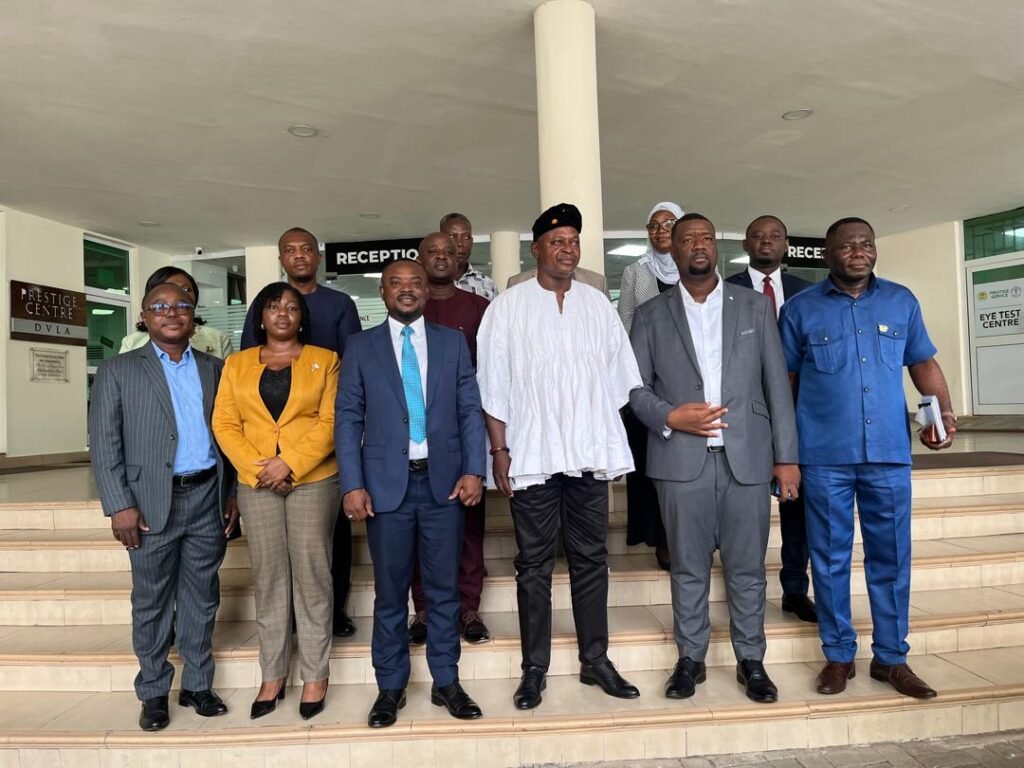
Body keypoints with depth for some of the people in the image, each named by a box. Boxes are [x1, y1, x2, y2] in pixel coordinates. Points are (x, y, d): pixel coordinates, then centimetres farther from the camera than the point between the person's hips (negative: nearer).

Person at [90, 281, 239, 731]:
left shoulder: (215, 369, 10)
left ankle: (197, 685, 25)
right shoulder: (118, 371, 2)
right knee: (151, 602, 8)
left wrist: (233, 495, 6)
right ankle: (153, 693, 24)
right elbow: (104, 444, -3)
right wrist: (119, 505, -10)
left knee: (201, 598, 11)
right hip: (152, 502, -2)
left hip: (208, 497, 2)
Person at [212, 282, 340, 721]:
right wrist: (257, 468, -9)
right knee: (268, 578, 8)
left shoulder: (324, 360, 4)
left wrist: (290, 464, -14)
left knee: (311, 575, 2)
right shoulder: (237, 364, 12)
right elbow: (224, 425, 5)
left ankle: (315, 675, 14)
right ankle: (272, 676, 20)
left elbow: (330, 421, -5)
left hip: (313, 480, -2)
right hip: (256, 484, 3)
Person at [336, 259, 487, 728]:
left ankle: (446, 683, 25)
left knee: (443, 588, 10)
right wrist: (352, 484, -7)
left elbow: (470, 410, 5)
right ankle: (390, 688, 24)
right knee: (390, 591, 9)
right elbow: (348, 418, 1)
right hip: (387, 483, -1)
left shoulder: (453, 342, 8)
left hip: (443, 481, 1)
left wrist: (473, 470, -6)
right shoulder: (361, 347, 5)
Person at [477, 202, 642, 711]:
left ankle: (595, 661, 26)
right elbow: (492, 388, -2)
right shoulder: (508, 306, 0)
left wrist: (617, 446, 5)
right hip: (533, 457, -3)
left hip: (591, 455, 3)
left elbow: (619, 379, 10)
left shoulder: (597, 304, 9)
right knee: (534, 564, 7)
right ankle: (534, 668, 20)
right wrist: (499, 451, -7)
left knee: (591, 559, 12)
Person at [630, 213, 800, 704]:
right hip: (682, 459, 0)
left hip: (748, 457, 1)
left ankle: (751, 662, 24)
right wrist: (669, 416, -14)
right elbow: (635, 387, 5)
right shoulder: (651, 315, 7)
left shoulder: (755, 307, 8)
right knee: (689, 567, 8)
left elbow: (777, 384, 6)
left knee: (747, 567, 8)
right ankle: (690, 659, 23)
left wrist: (787, 456, 3)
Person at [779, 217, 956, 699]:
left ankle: (891, 657, 23)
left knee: (892, 557, 9)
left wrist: (944, 409, -3)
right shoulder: (801, 309, 2)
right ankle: (839, 656, 20)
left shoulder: (901, 302, 9)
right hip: (824, 456, -2)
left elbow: (923, 362, 14)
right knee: (830, 558, 6)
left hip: (889, 452, 2)